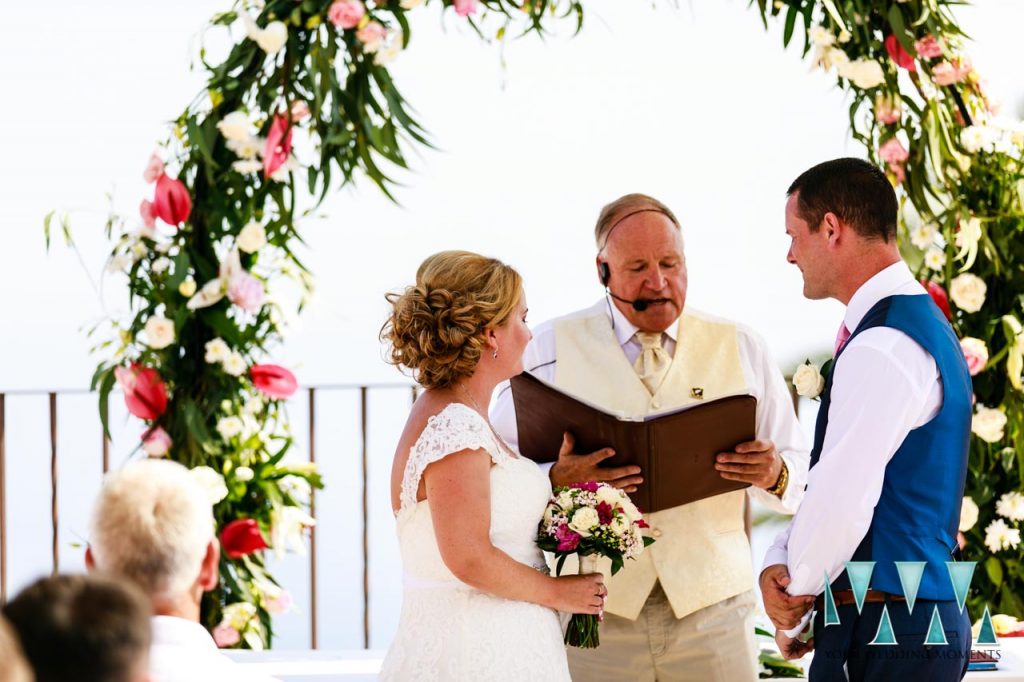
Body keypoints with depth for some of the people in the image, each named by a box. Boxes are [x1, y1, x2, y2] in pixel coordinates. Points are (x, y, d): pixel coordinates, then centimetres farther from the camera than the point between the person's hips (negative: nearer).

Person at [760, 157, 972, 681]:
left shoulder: (880, 349, -17)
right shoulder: (918, 323, 16)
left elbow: (842, 500, -23)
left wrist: (795, 596, -6)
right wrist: (778, 563, 3)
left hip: (880, 635, -9)